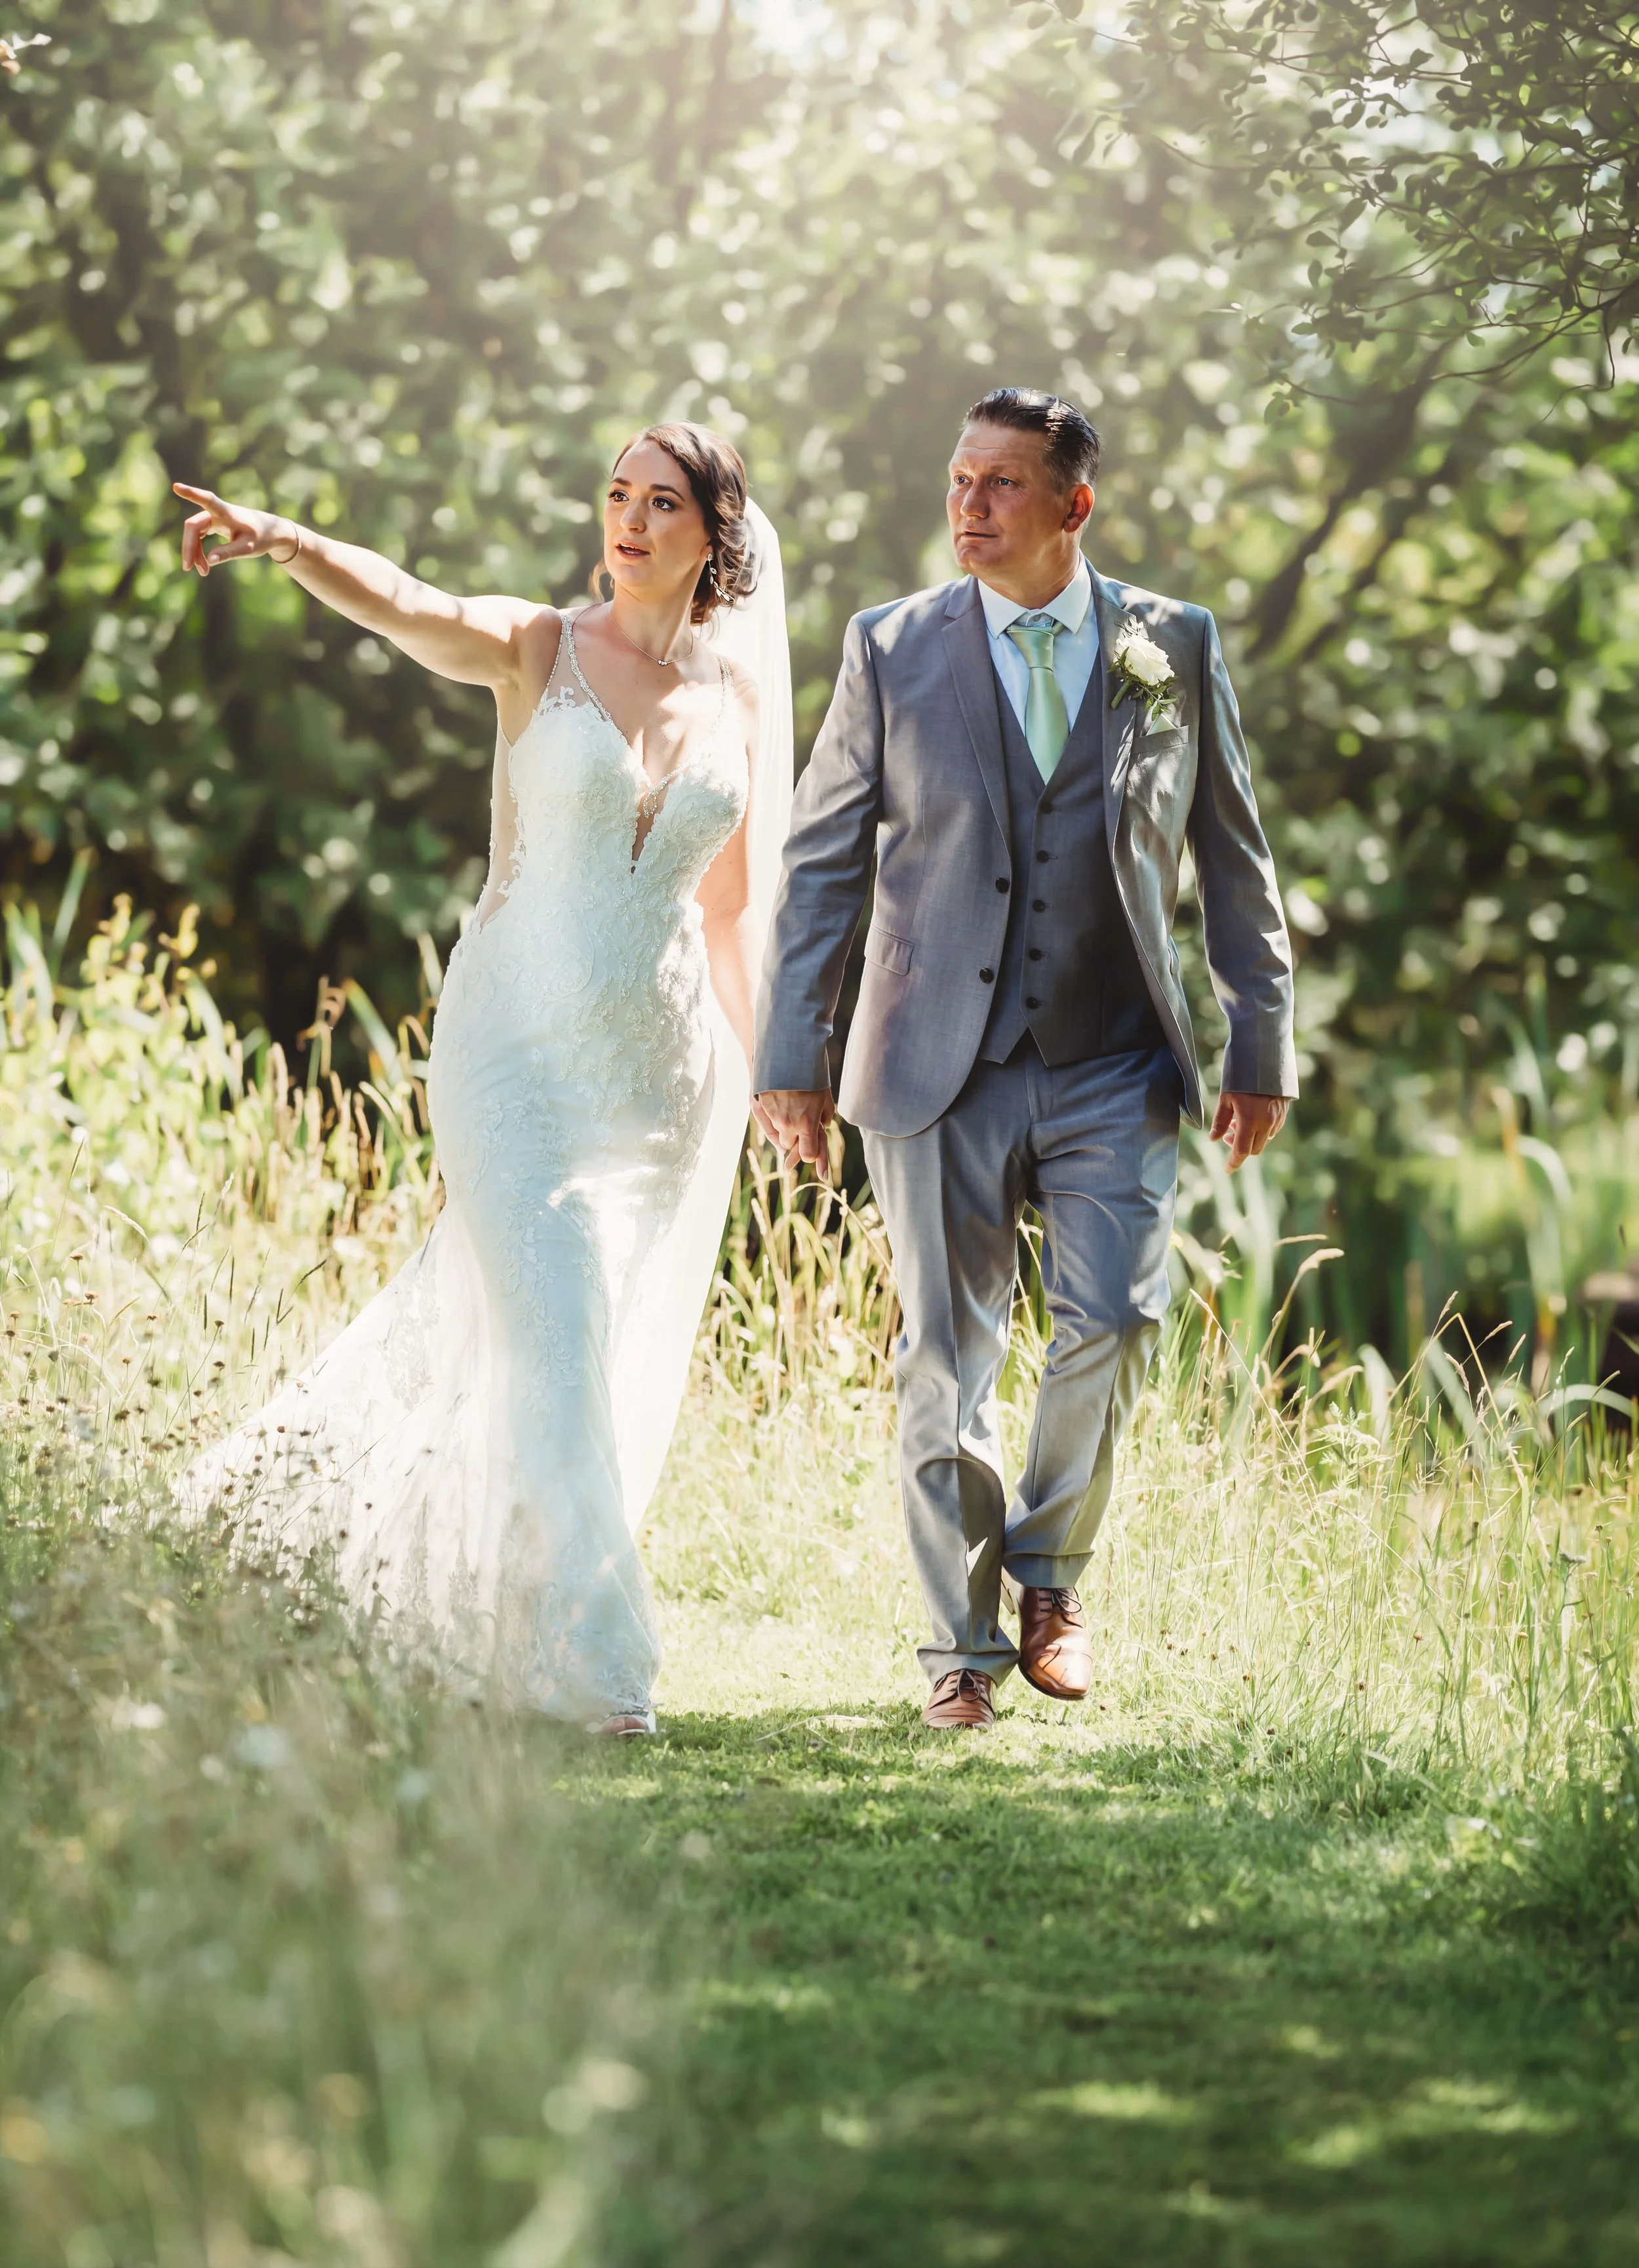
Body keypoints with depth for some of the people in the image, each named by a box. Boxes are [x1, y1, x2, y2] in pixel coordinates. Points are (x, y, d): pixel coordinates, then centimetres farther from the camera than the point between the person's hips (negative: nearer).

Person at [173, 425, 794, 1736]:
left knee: (628, 1364, 12)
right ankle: (588, 1667, -6)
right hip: (522, 1049, -4)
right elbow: (404, 607, -23)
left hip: (665, 1064, 4)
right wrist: (284, 542, -43)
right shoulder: (537, 652, -3)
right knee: (555, 1344, -12)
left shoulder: (739, 696, 7)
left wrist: (756, 1068, 16)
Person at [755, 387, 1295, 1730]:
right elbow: (821, 860, 6)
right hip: (942, 1068, 0)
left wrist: (1264, 1050, 7)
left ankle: (1051, 1569, 13)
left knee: (1115, 1322, -12)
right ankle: (966, 1643, 15)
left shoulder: (1177, 648, 3)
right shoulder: (894, 650, 2)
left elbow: (1235, 862, 10)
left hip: (1114, 1075, 0)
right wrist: (792, 1059, 2)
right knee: (948, 1360, 2)